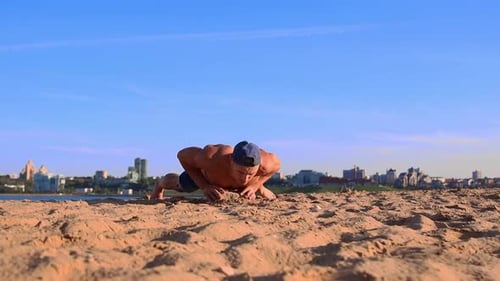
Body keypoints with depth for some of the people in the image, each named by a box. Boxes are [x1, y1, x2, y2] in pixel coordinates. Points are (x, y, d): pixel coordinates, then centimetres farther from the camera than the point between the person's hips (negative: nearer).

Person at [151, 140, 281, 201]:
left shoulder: (265, 163, -47)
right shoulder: (211, 157, -51)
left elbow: (276, 163, -20)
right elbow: (182, 155, -30)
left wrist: (254, 186, -27)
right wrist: (204, 186, -35)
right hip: (205, 172, -1)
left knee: (264, 194, 29)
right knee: (181, 185, 28)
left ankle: (263, 191, 68)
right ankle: (160, 184, 63)